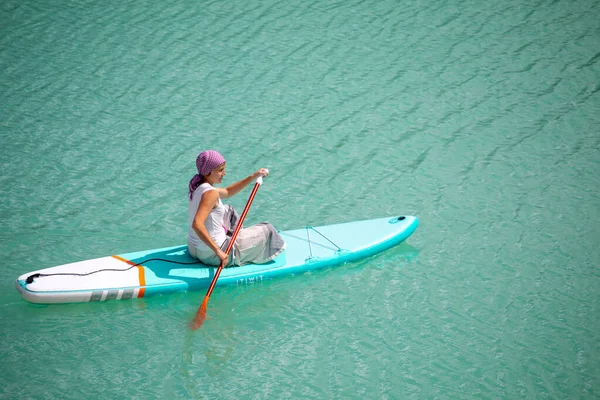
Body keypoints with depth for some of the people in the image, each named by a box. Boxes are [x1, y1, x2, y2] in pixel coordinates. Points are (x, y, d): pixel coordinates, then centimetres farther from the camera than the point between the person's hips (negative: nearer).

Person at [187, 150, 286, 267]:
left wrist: (253, 177, 18)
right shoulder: (211, 193, -26)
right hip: (211, 256, -9)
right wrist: (218, 251, -40)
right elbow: (196, 224, -39)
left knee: (228, 211, 33)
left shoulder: (198, 187, 4)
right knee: (267, 230, 8)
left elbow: (227, 192, 21)